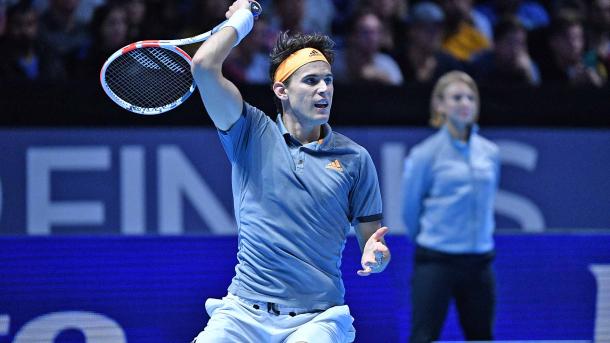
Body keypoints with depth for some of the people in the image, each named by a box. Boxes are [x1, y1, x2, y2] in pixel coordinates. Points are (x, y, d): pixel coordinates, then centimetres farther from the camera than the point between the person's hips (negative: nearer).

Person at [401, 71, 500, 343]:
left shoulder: (490, 153, 7)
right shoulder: (426, 154, -7)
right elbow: (410, 208, 1)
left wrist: (476, 239, 15)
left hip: (479, 260, 5)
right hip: (435, 263, -5)